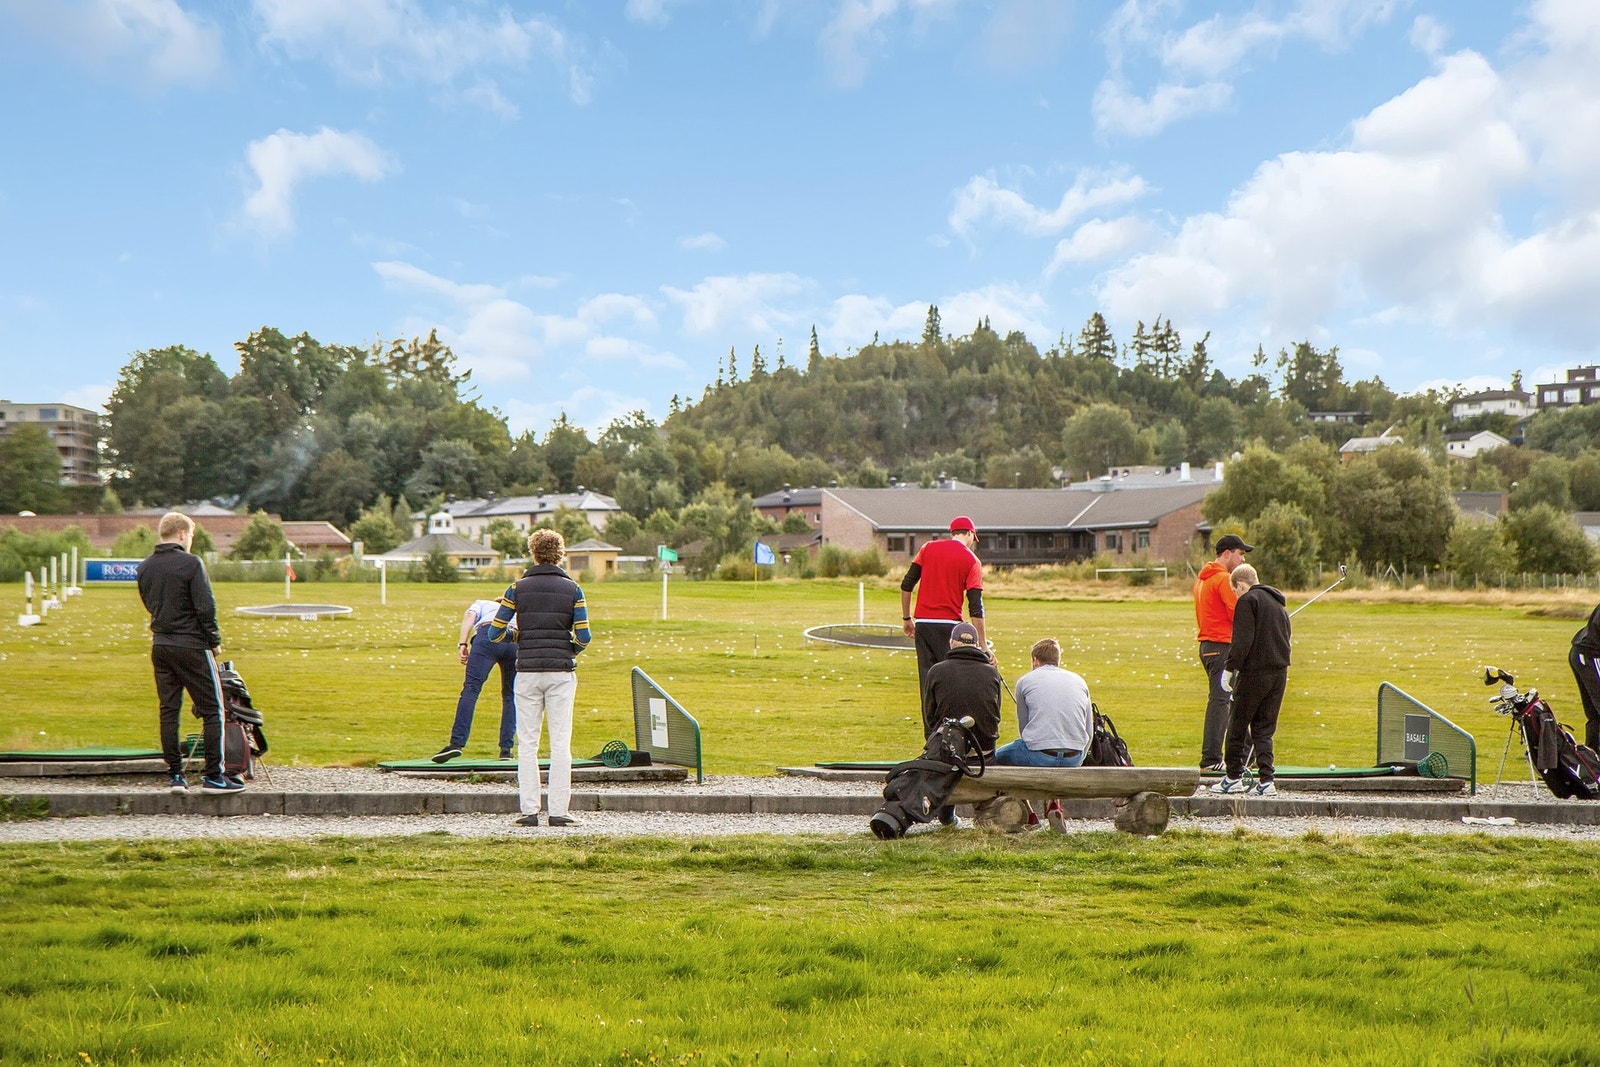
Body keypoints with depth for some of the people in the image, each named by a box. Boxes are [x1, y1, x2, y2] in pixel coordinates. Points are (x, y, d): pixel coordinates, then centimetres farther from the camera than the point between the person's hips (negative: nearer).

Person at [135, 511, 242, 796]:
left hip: (160, 646, 6)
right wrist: (214, 641, -4)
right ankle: (213, 776, -1)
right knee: (212, 711, 0)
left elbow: (149, 604, 16)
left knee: (168, 711, 9)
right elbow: (205, 607, -14)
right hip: (192, 646, -6)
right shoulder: (190, 563, -12)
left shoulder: (145, 567, 9)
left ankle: (175, 775, 9)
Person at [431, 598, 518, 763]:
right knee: (510, 695, 15)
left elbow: (470, 616, 13)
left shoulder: (481, 604, 36)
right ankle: (506, 749, 8)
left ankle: (456, 743, -22)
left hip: (488, 636, -3)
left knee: (471, 689, -10)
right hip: (517, 642, 3)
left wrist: (463, 643, 1)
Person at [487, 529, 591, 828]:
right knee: (560, 744, 2)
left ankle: (529, 811, 2)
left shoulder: (518, 588, 2)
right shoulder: (572, 589, 1)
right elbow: (583, 637, -5)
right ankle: (558, 812, 0)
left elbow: (496, 632, -1)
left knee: (527, 744, 5)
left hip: (527, 671, 0)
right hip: (561, 672, 0)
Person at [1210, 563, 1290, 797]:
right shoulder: (1277, 603, 20)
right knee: (1264, 729, 10)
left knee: (1238, 725, 5)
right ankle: (1266, 781, 0)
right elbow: (1285, 639, 20)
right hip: (1280, 672, 7)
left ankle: (1233, 777, 9)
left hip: (1254, 672, -7)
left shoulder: (1247, 601, -6)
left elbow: (1242, 640, -16)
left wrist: (1229, 668, -12)